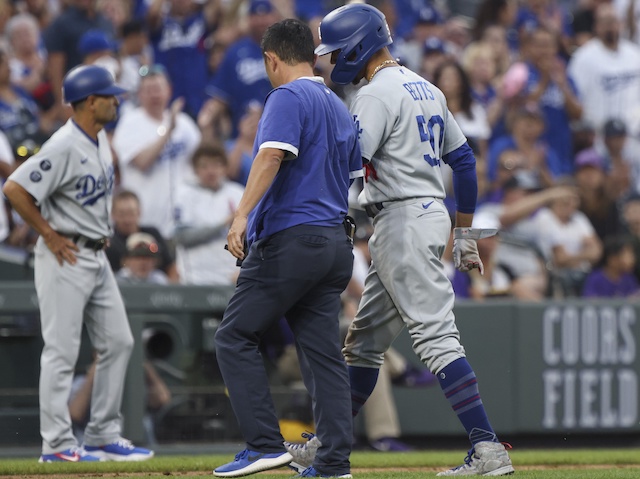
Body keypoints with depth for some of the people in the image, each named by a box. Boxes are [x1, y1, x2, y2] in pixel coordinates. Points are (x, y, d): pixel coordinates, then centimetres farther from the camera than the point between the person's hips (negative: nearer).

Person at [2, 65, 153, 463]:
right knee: (62, 351, -6)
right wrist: (49, 234, -17)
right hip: (66, 257, -9)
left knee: (119, 342, 9)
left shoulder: (101, 140, 10)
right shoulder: (65, 147, -19)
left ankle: (104, 437, 15)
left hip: (97, 256, 9)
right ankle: (57, 444, -2)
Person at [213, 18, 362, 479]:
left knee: (236, 337, -1)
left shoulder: (288, 97, -7)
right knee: (324, 351, 6)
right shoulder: (340, 109, 21)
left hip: (289, 240, -8)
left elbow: (272, 155, -22)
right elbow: (355, 178, 22)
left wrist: (243, 215, -31)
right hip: (336, 244, 8)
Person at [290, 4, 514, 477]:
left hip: (404, 222, -10)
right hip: (432, 214, 10)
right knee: (365, 338, 16)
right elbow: (463, 159, 19)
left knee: (436, 335, -13)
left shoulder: (377, 94, -12)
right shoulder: (427, 90, 17)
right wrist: (465, 234, 23)